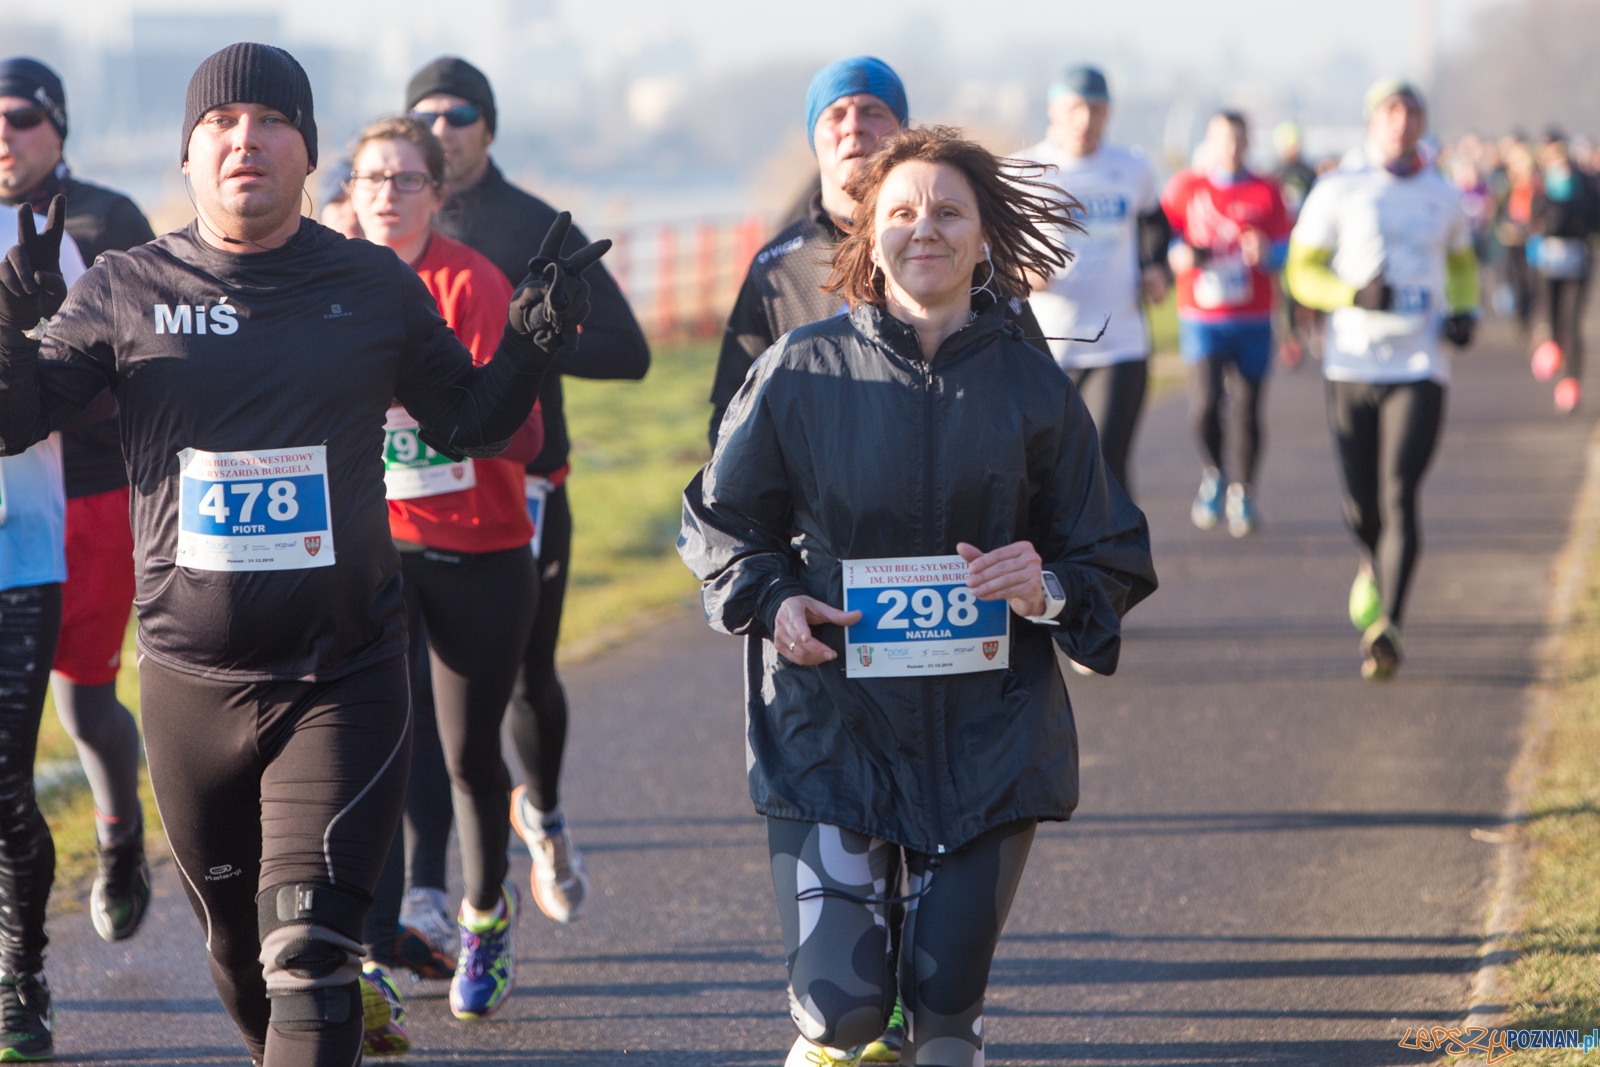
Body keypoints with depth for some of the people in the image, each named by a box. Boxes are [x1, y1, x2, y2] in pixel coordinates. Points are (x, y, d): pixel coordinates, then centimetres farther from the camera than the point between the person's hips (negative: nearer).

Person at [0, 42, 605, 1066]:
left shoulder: (376, 286, 2)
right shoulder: (127, 290, 0)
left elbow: (467, 423, 14)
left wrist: (532, 342, -4)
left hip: (343, 677, -2)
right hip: (191, 682, 2)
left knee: (308, 959, -14)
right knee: (238, 952, 17)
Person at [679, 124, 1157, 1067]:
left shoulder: (1032, 386, 2)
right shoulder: (801, 371, -2)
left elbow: (1115, 558, 8)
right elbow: (720, 521, 11)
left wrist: (1050, 592, -13)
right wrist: (772, 600, -7)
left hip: (987, 739, 1)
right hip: (831, 729, -1)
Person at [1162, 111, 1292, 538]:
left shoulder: (1265, 193, 6)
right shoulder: (1185, 188, 4)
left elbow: (1286, 250, 7)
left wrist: (1265, 253, -15)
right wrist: (1180, 254, -13)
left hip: (1253, 321, 1)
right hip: (1201, 317, -1)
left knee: (1247, 409, 1)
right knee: (1205, 403, -14)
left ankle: (1243, 491, 18)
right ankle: (1213, 473, 13)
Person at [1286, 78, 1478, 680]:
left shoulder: (1443, 198, 9)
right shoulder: (1338, 191, 2)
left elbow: (1462, 263, 27)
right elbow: (1302, 273, 2)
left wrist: (1465, 313, 7)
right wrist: (1355, 294, -17)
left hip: (1420, 369, 0)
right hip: (1351, 366, 0)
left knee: (1399, 498, -14)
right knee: (1361, 509, 2)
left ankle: (1385, 627, -15)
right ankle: (1375, 565, 37)